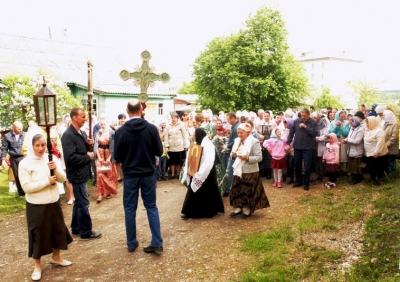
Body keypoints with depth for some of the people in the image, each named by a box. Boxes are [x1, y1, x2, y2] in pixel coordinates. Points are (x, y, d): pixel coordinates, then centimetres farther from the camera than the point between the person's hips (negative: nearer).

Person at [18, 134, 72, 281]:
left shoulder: (52, 158, -2)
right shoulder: (25, 163, -13)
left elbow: (63, 179, -2)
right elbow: (27, 187, -18)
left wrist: (56, 169, -21)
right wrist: (47, 181, -21)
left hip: (53, 203, 4)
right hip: (36, 206, -4)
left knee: (58, 230, 17)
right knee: (38, 234, 7)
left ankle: (55, 257, 40)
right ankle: (37, 265, 27)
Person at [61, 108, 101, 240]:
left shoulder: (81, 133, 10)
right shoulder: (68, 135, -19)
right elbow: (71, 157, -27)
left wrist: (88, 144, 0)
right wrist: (88, 157, -16)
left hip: (82, 173, 10)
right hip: (77, 174, -10)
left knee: (79, 202, 18)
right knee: (83, 203, -1)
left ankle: (76, 228, 30)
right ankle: (86, 232, 11)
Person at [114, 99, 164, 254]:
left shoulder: (121, 131, -10)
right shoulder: (152, 128, -9)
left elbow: (117, 157, -5)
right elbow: (159, 151, -3)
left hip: (130, 175, -1)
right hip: (149, 174, 1)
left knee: (130, 209, 11)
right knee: (151, 207, 11)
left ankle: (131, 243, 19)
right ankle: (157, 242, 10)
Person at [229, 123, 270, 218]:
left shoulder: (254, 142, -12)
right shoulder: (237, 141, 8)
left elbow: (259, 157, -17)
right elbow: (234, 153, 16)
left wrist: (247, 158, -28)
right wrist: (233, 155, -7)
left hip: (250, 171, -6)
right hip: (238, 170, 6)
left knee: (248, 191, 3)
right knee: (236, 190, 10)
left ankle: (247, 210, 17)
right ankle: (238, 208, 22)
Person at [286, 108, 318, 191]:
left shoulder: (313, 122, -3)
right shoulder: (296, 121, 2)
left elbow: (315, 133, -13)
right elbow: (291, 132, 5)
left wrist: (305, 127, -17)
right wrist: (288, 143, 2)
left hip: (308, 147, -3)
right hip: (297, 147, 3)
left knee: (307, 166, 0)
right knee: (297, 165, 12)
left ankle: (306, 183, 13)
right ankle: (298, 181, 29)